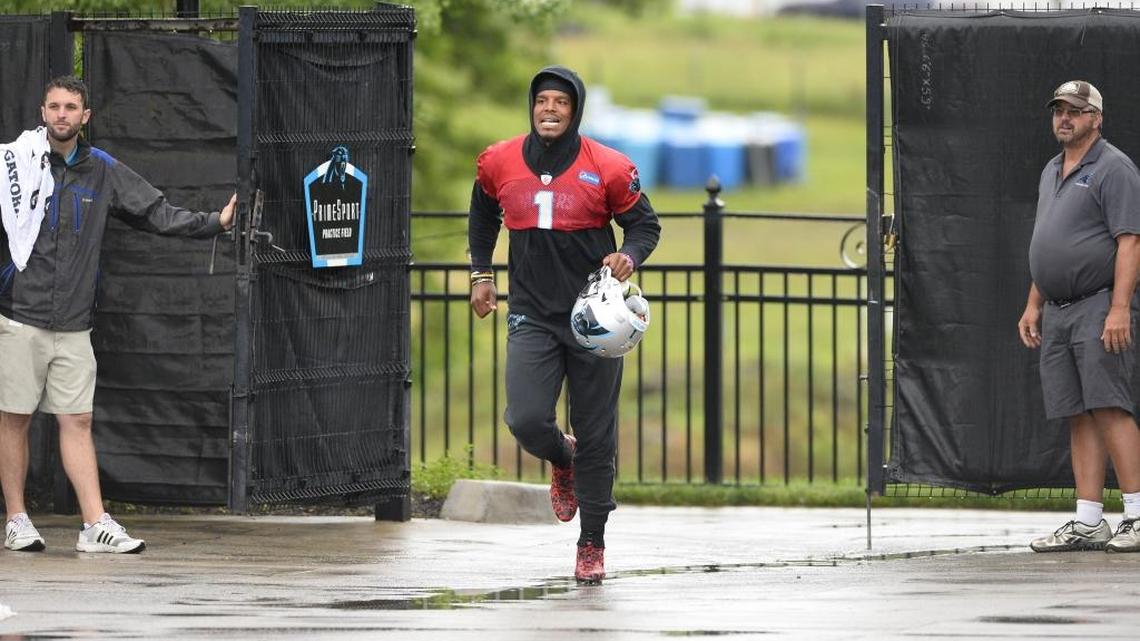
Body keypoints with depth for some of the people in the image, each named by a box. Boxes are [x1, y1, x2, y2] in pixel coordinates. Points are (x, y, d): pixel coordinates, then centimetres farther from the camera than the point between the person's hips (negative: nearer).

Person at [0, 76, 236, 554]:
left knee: (77, 422, 2)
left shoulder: (102, 171, 9)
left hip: (73, 325, 3)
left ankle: (95, 525, -1)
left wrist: (215, 223, 4)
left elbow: (157, 213, 13)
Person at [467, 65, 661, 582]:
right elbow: (483, 213, 22)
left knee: (596, 437, 3)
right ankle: (562, 461, 22)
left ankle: (592, 544, 16)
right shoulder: (499, 164, 1)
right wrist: (481, 272, 18)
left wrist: (629, 256, -17)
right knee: (526, 420, -15)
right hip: (531, 315, 1)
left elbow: (644, 224, 4)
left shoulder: (608, 169, -6)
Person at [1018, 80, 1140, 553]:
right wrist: (1033, 306, 20)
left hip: (1099, 308, -8)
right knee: (1078, 418, 4)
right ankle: (1088, 523, 2)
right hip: (1056, 313, 8)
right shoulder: (1052, 173, 21)